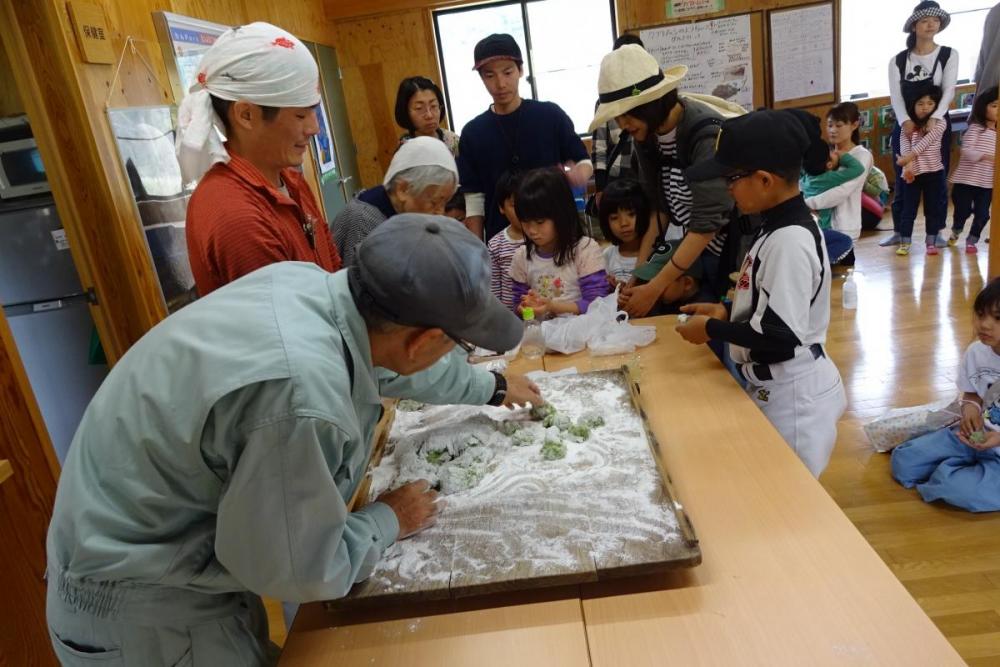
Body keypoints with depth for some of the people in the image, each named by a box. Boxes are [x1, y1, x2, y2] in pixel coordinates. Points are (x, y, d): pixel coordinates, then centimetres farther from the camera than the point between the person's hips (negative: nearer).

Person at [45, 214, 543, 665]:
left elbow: (383, 357, 6)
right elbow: (299, 571, -24)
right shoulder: (301, 399, -39)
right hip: (141, 597, -7)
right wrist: (389, 521, -6)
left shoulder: (307, 284, -14)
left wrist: (493, 387, 19)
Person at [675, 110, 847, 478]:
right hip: (776, 388, 9)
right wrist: (727, 312, 4)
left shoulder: (790, 241, -25)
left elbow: (780, 334, -27)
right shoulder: (778, 227, 5)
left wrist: (711, 328, -16)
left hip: (793, 395, -9)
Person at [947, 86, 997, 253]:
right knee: (963, 211, 6)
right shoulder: (975, 128, -7)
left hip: (988, 183, 4)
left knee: (982, 214, 2)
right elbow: (966, 151, -18)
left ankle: (972, 240, 21)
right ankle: (955, 232, 36)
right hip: (966, 179, -4)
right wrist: (985, 156, -31)